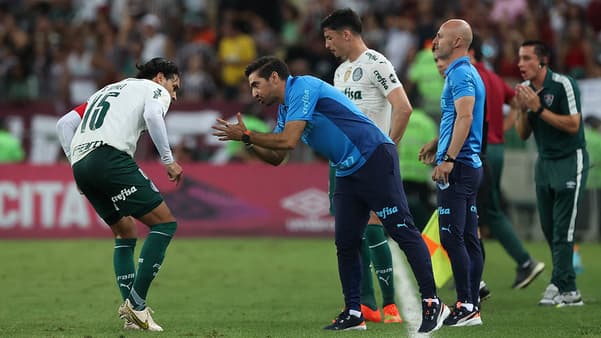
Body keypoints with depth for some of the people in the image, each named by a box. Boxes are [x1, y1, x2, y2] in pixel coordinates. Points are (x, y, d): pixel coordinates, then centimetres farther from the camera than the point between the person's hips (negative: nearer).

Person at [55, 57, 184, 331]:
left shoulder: (107, 91, 36)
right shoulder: (155, 90, 15)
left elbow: (64, 124, 28)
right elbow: (153, 116, -9)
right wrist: (168, 160, -5)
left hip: (80, 162, 8)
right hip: (110, 156, -8)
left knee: (126, 233, 20)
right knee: (165, 223, -2)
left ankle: (131, 312, 8)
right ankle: (136, 303, -11)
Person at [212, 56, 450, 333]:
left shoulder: (303, 87, -12)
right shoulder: (285, 109, 18)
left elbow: (288, 141, -20)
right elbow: (276, 157, 19)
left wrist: (246, 135, -11)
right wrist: (246, 139, 4)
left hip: (375, 159, -10)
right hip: (348, 173, 10)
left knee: (403, 232, -9)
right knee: (345, 244, 5)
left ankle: (432, 303, -8)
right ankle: (353, 313, 10)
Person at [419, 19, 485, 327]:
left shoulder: (461, 74, -13)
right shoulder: (463, 73, 19)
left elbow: (465, 118, -24)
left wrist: (448, 158, -28)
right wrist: (437, 143, 30)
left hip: (457, 167, -10)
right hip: (470, 165, 10)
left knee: (452, 237, -11)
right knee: (468, 239, 9)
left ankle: (466, 306, -12)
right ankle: (472, 309, 10)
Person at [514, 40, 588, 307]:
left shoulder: (563, 85, -15)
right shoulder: (525, 89, 6)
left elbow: (573, 125, -22)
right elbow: (523, 134, 7)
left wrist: (539, 109, -24)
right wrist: (523, 110, -12)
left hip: (570, 162, -7)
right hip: (544, 162, 7)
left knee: (563, 228, -12)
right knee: (549, 227, 4)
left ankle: (562, 287, -12)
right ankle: (568, 288, 8)